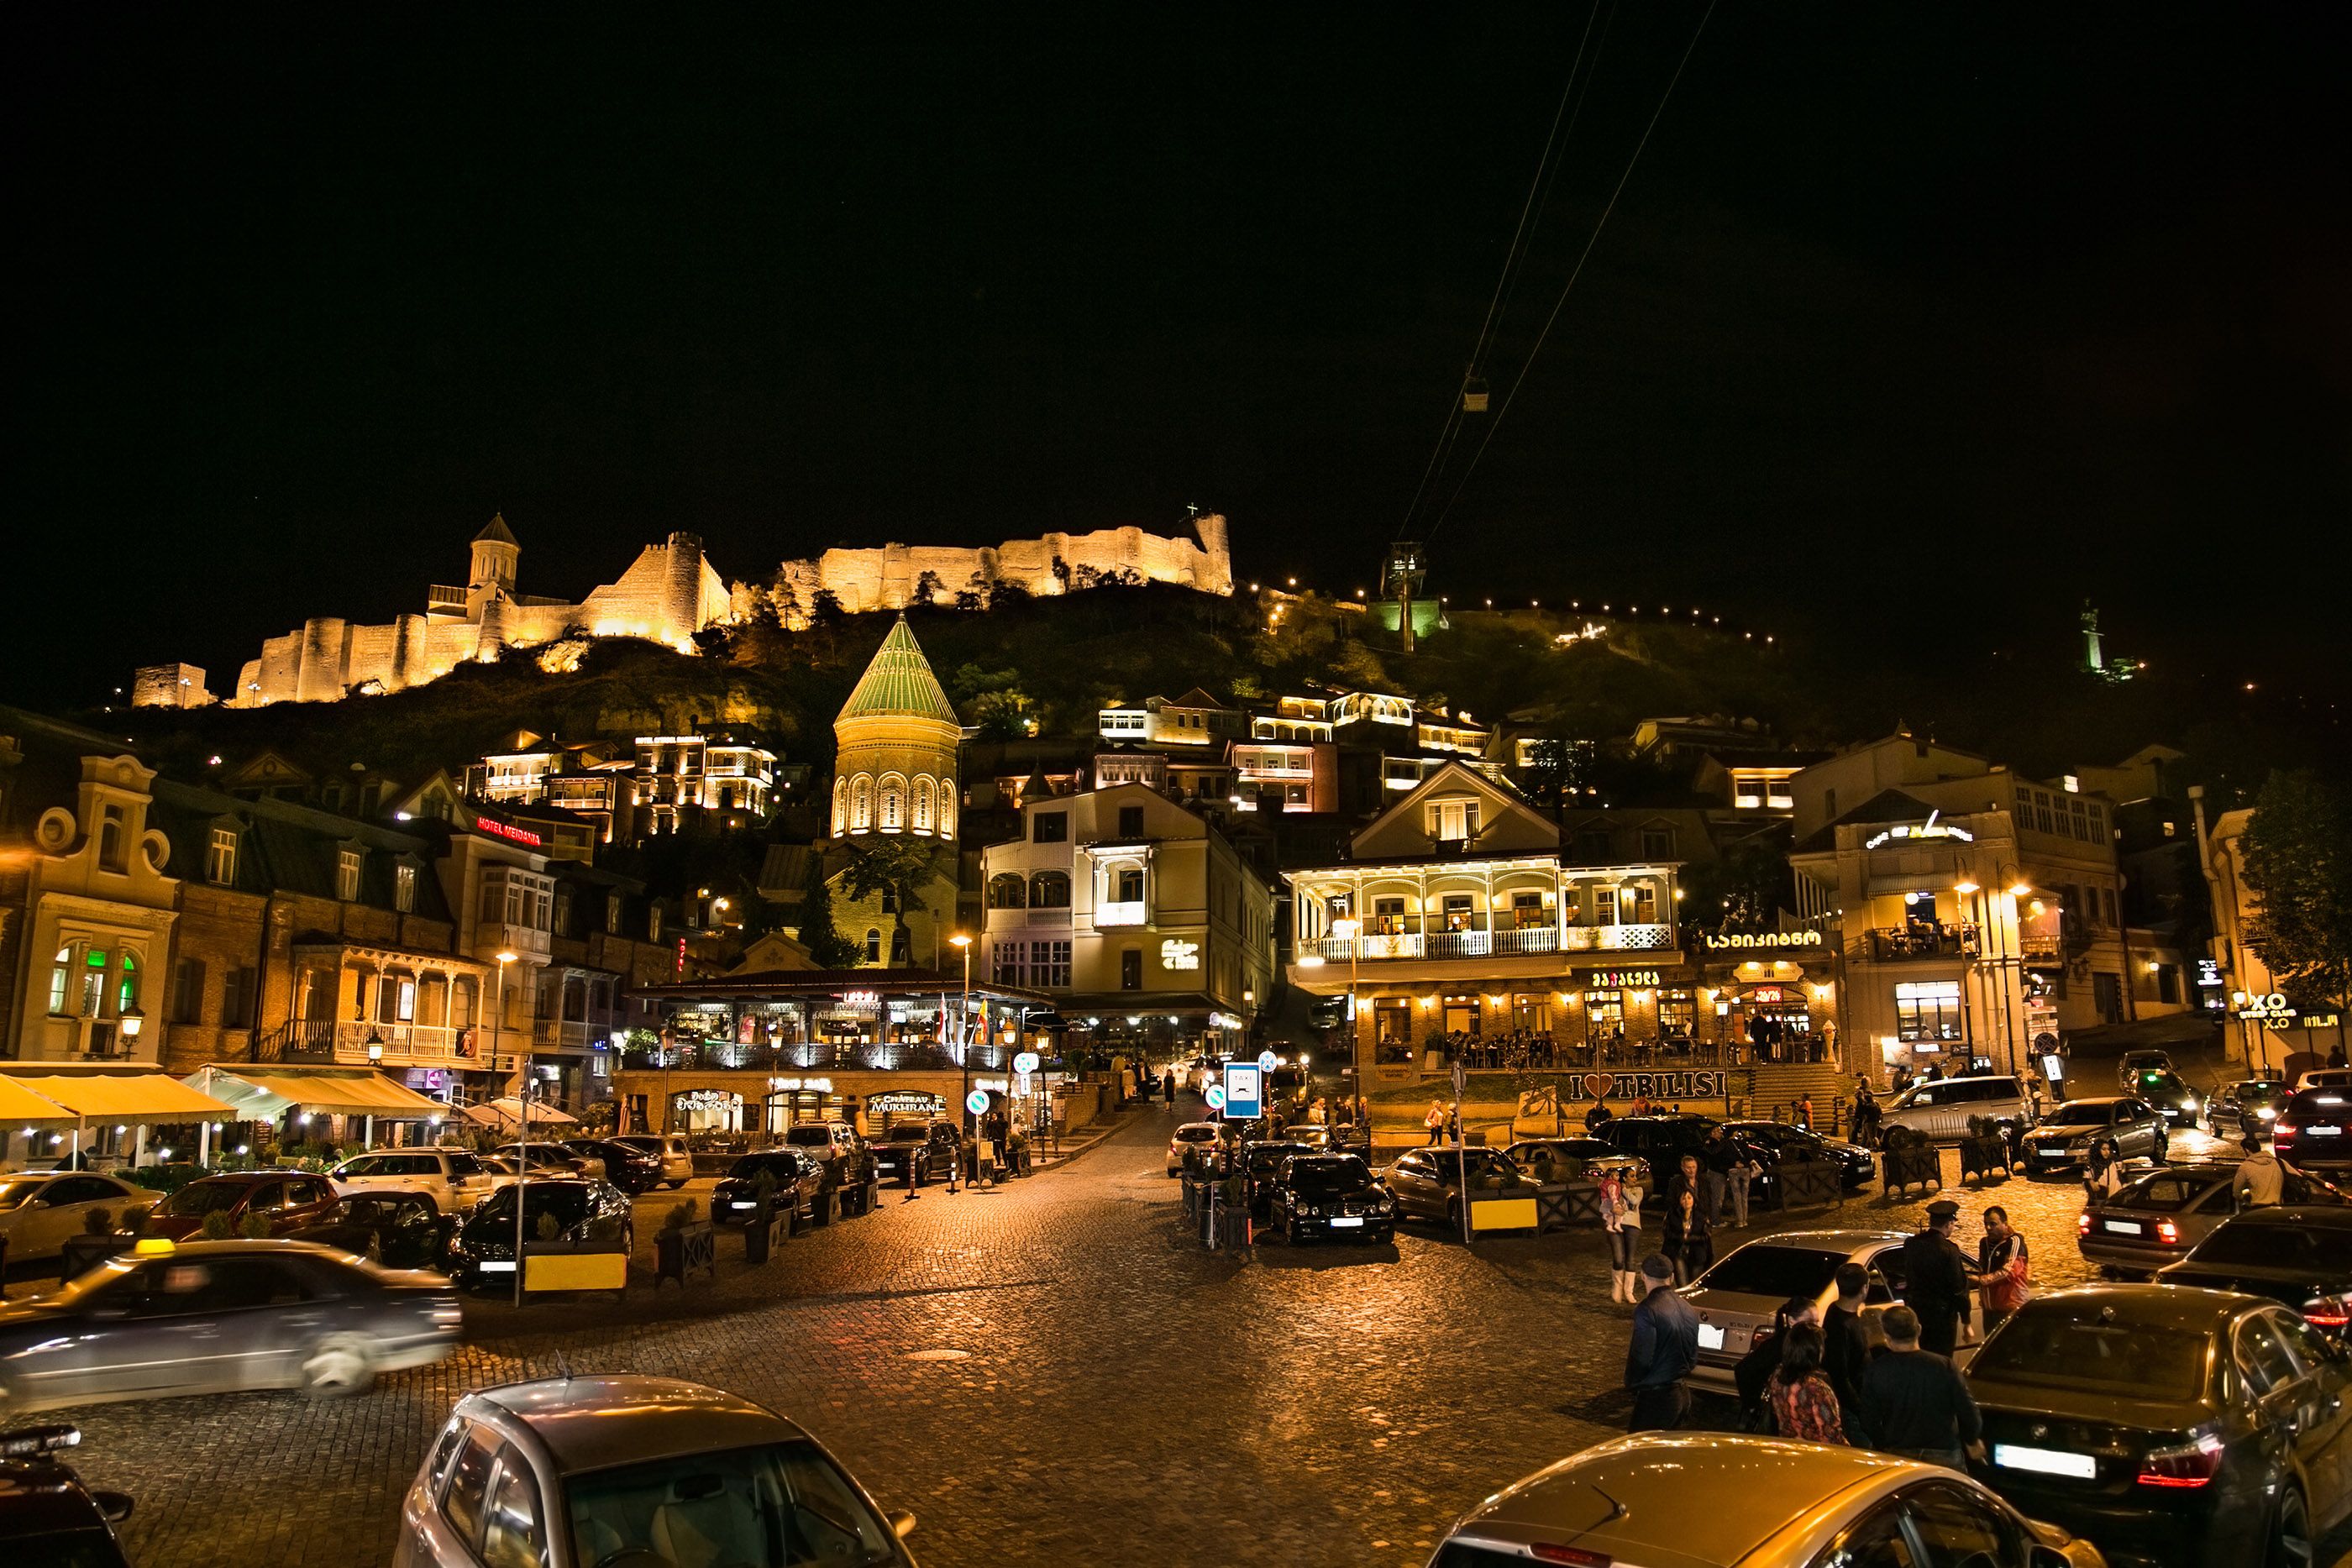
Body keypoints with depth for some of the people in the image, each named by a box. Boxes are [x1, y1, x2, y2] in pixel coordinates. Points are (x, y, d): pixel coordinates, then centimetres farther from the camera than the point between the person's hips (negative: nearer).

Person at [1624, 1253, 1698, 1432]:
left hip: (1655, 1397, -8)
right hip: (1682, 1395, 8)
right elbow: (1693, 1358, 15)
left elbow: (1642, 1358, -19)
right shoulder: (1688, 1310, 8)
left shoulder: (1647, 1311, -18)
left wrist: (1630, 1382, -1)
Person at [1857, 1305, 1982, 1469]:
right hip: (1944, 1456, -1)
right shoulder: (1944, 1366, -14)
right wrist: (1973, 1440, 13)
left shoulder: (1875, 1371, -9)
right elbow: (1969, 1412, -8)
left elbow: (1869, 1421, -3)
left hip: (1897, 1456, 1)